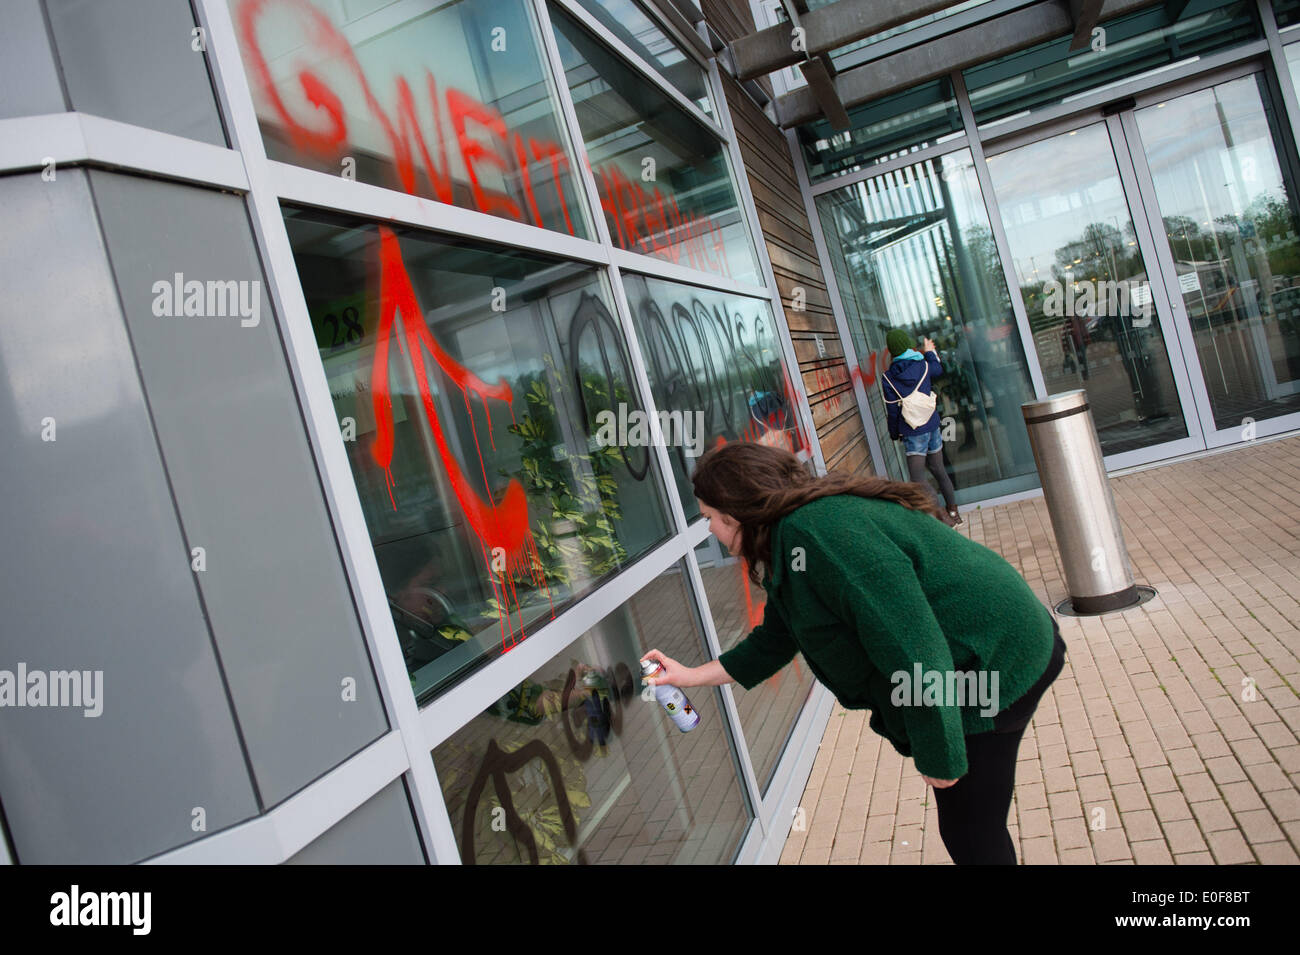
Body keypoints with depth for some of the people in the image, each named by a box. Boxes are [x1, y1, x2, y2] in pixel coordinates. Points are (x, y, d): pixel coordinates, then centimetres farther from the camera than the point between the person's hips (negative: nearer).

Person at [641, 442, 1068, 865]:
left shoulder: (811, 532, -26)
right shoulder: (792, 532, 9)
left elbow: (909, 641, -28)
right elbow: (775, 639, 21)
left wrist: (939, 754, -21)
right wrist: (693, 675, 23)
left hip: (993, 660, -10)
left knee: (971, 838, 3)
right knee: (973, 832, 20)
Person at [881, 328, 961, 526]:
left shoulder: (887, 377, -8)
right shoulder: (923, 365, -1)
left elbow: (892, 410, -5)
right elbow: (939, 370, 24)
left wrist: (894, 433, 9)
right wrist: (930, 352, 40)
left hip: (913, 433, -5)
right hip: (932, 426, 5)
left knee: (918, 479, -7)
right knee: (938, 469, 19)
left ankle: (943, 516, -16)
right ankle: (953, 511, 28)